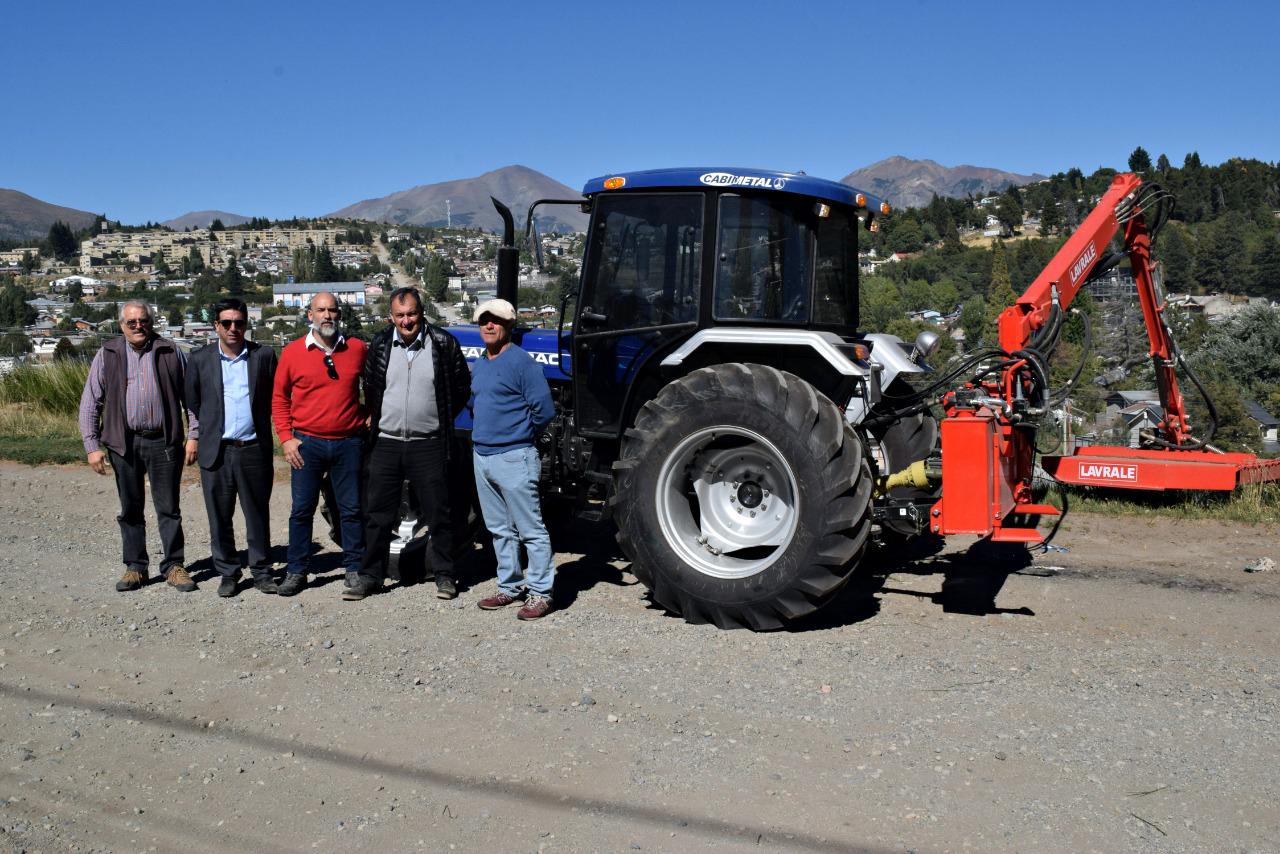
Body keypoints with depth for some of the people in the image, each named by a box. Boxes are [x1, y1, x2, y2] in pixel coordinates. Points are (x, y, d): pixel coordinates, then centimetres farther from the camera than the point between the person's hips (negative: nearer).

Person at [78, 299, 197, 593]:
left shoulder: (171, 353, 4)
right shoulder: (107, 356, 5)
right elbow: (90, 404, 5)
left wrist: (194, 435, 0)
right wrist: (92, 445, -2)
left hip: (164, 442, -1)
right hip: (124, 444, 1)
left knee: (168, 508, 2)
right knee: (131, 509, 10)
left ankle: (173, 566, 11)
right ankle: (135, 567, 20)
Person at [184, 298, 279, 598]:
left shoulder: (264, 355, 2)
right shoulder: (200, 359, 5)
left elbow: (276, 398, 6)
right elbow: (192, 403, 13)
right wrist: (194, 436, 12)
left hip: (254, 449, -1)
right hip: (216, 450, 1)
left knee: (258, 515, 7)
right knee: (219, 517, 8)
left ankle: (261, 571, 19)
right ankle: (227, 573, 21)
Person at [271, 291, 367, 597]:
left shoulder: (357, 349, 2)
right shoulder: (293, 352, 1)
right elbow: (279, 398, 6)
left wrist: (369, 417, 6)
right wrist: (286, 438, -2)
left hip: (349, 443, 0)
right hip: (307, 444, 0)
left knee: (352, 509, 7)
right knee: (302, 510, 5)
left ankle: (354, 567, 19)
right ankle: (297, 571, 15)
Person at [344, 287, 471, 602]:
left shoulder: (443, 343, -3)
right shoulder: (380, 344, 4)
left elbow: (462, 386, 6)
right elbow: (369, 385, 18)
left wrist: (441, 418, 5)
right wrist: (375, 418, 13)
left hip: (428, 444, -2)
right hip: (386, 443, 2)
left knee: (438, 513, 5)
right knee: (377, 513, 7)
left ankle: (444, 575, 18)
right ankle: (370, 575, 19)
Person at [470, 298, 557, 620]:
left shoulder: (521, 361, -12)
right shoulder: (479, 365, 13)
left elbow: (544, 409, -15)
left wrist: (520, 433, -3)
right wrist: (484, 427, 15)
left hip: (513, 457, -9)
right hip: (482, 457, 9)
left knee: (530, 530, -2)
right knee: (500, 529, 16)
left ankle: (540, 593, 4)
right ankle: (509, 587, 27)